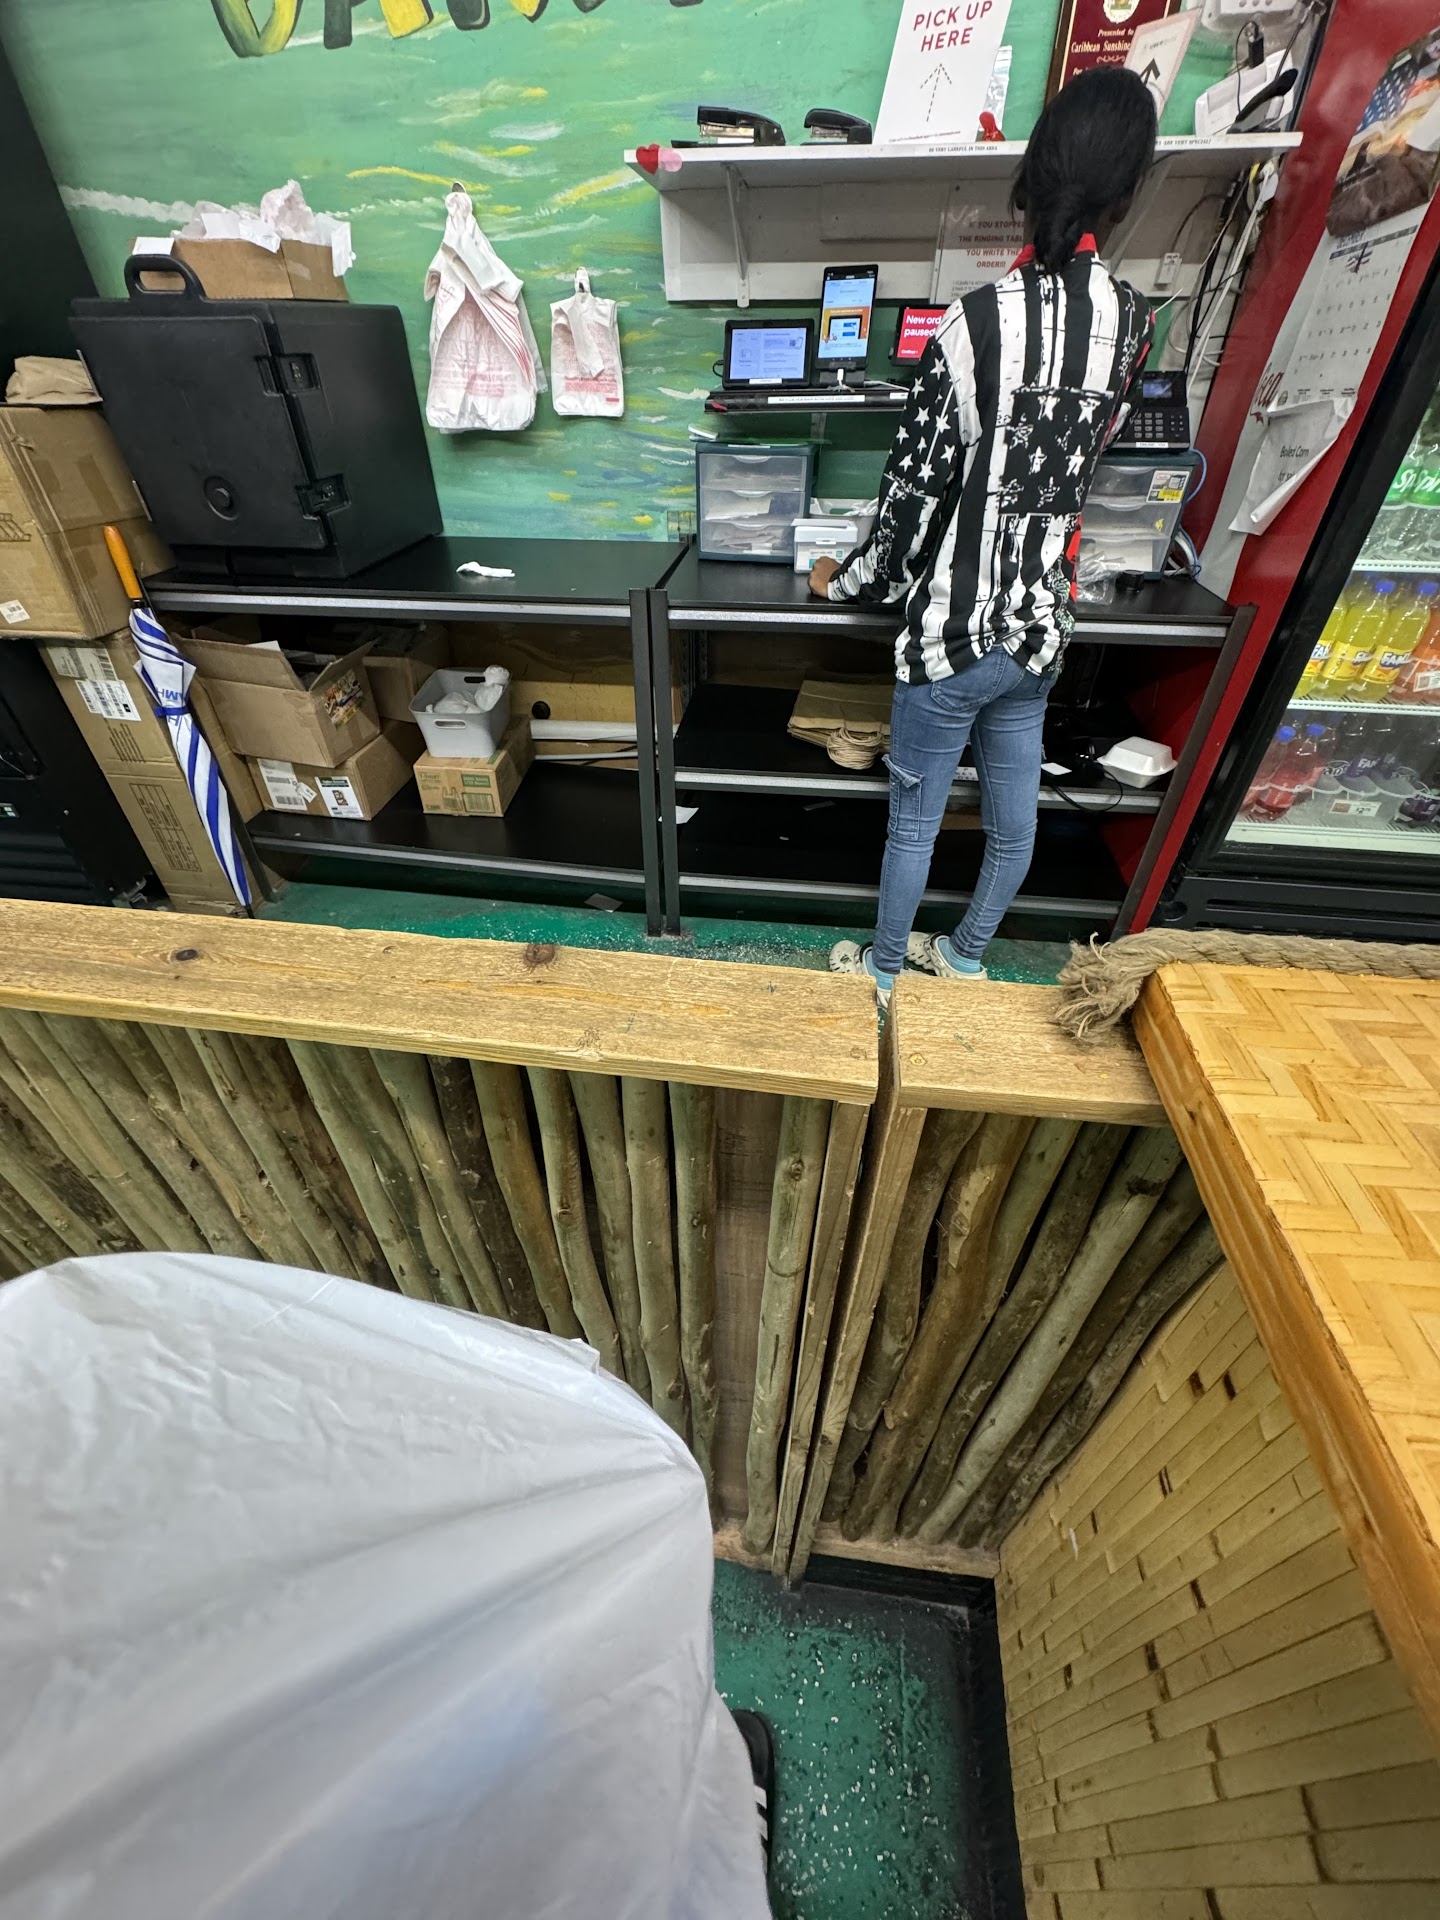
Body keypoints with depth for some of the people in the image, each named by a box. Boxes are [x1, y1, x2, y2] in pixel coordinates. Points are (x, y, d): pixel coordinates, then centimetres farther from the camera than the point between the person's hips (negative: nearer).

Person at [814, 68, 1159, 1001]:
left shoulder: (978, 321, -15)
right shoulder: (1134, 321, 0)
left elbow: (916, 493, -12)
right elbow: (1081, 464, 12)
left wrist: (846, 582, 3)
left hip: (955, 630, -5)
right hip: (1043, 623, 6)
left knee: (914, 824, 10)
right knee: (1015, 820, 17)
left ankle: (884, 968, 30)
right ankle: (966, 956, 39)